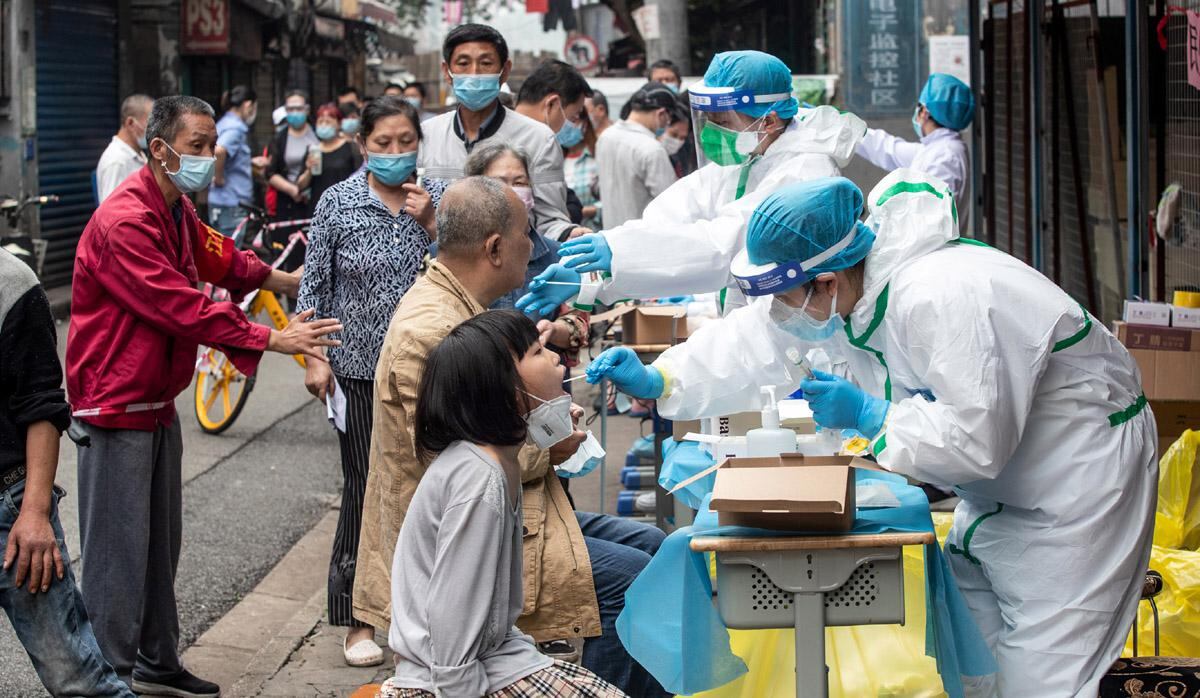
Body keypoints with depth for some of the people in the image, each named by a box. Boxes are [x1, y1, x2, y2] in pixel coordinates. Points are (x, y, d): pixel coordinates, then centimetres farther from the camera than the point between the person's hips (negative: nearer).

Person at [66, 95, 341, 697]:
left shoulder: (177, 211, 11)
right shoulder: (124, 222, -22)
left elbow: (216, 257, 30)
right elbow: (184, 308, -26)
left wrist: (284, 280, 24)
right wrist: (273, 340, -23)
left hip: (157, 400, 10)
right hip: (116, 404, -10)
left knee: (160, 543, 16)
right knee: (120, 548, -6)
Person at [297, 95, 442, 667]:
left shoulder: (437, 199, 3)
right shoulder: (338, 202, -2)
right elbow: (314, 285, 2)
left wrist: (430, 225, -12)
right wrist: (314, 358, -4)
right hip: (360, 368, -2)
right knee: (365, 489, 1)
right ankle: (359, 617, 11)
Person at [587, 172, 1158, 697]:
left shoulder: (940, 301, -34)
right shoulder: (843, 289, -6)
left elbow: (975, 440, -35)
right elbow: (756, 343, 4)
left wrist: (867, 415, -24)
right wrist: (658, 381, -5)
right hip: (1000, 484, 9)